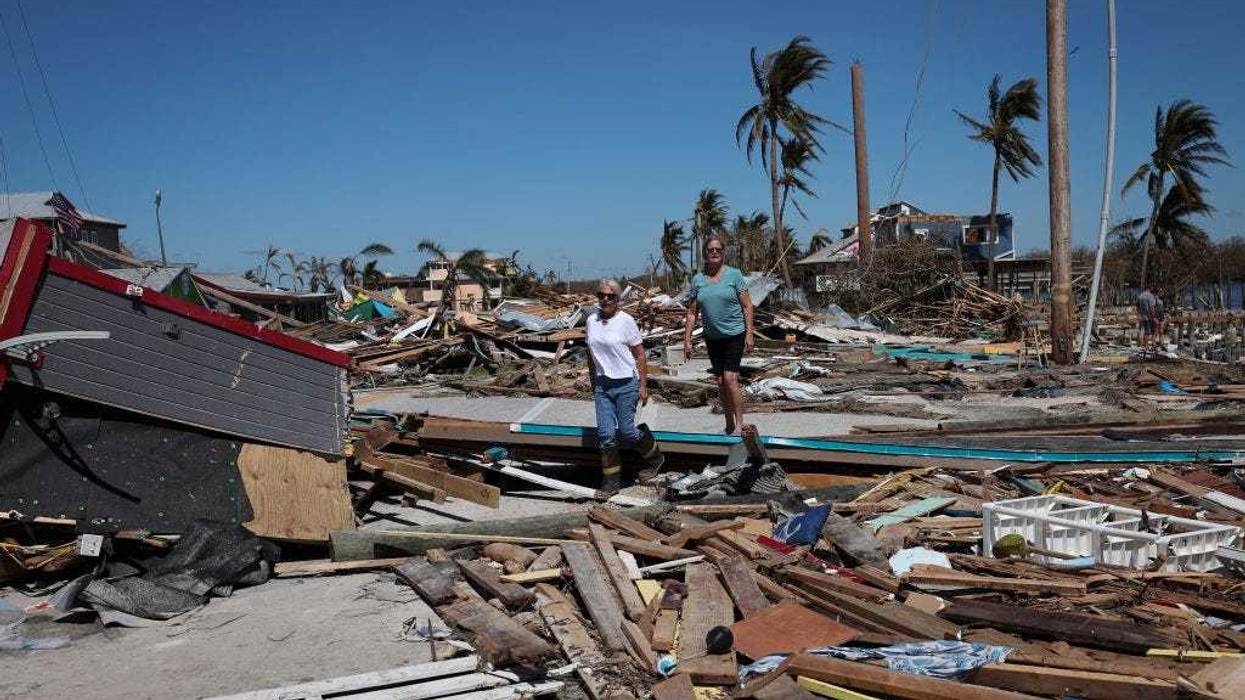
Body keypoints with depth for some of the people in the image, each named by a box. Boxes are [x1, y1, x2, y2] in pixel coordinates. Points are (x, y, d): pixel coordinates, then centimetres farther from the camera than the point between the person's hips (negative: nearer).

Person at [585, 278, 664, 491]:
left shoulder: (626, 321, -9)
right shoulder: (591, 321, 5)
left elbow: (640, 355, -7)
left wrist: (643, 386, -9)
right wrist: (593, 384, 18)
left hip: (626, 384, -5)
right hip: (603, 385, 5)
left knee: (626, 430, -1)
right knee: (605, 433, 0)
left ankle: (655, 458, 26)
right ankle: (612, 479, 12)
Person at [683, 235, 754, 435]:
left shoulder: (734, 274, -5)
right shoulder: (697, 279, 4)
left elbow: (747, 306, -4)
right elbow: (692, 312, 7)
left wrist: (749, 334, -10)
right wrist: (687, 340, 3)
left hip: (734, 334, -4)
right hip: (712, 337, 4)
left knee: (730, 378, -13)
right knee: (720, 381, 9)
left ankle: (739, 425, -4)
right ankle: (729, 423, 20)